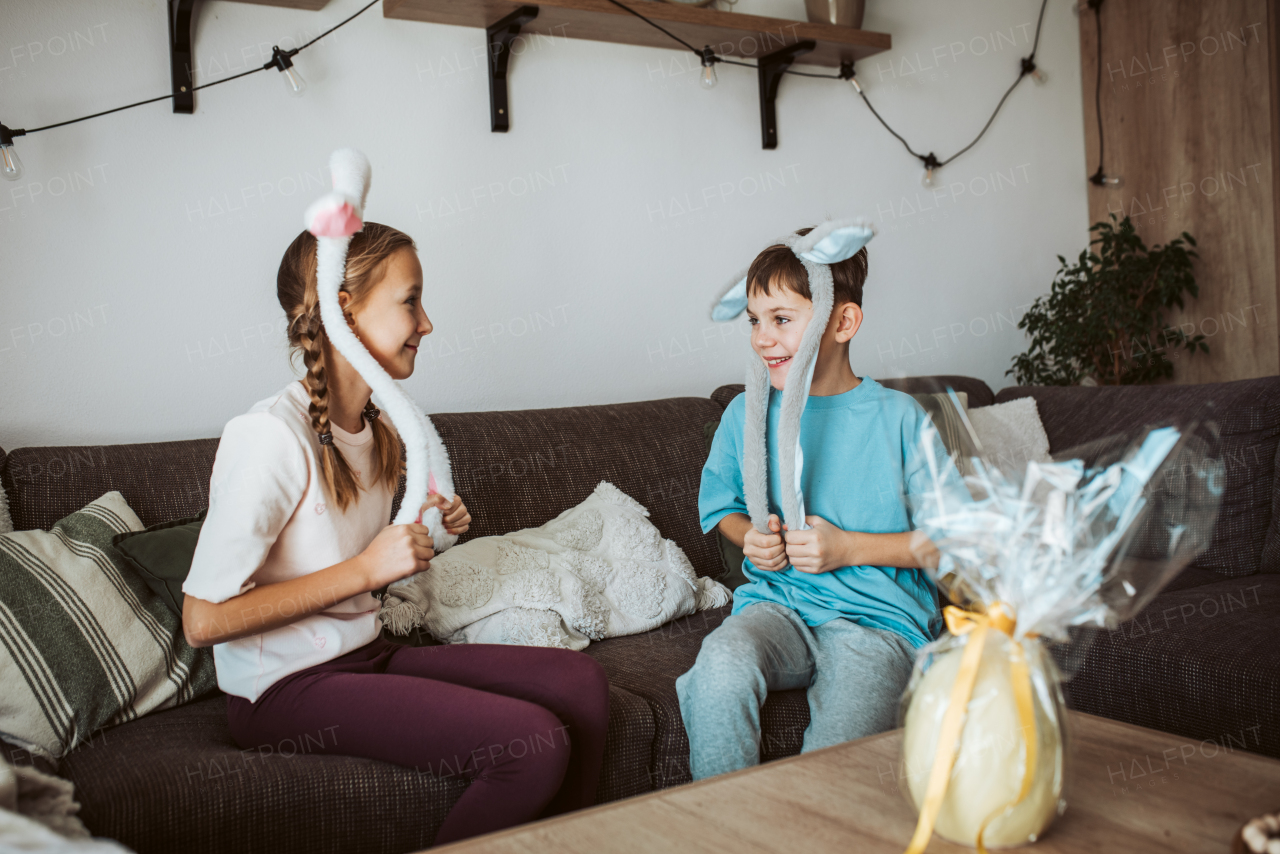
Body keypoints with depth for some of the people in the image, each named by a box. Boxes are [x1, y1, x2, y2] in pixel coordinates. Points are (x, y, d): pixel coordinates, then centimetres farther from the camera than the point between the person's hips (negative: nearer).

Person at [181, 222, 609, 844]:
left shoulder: (376, 426, 7)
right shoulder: (270, 436, -19)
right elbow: (204, 620, -21)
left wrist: (419, 532, -1)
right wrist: (366, 567, -21)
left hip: (365, 654, 8)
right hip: (286, 688, -8)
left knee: (581, 682, -5)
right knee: (535, 743, -22)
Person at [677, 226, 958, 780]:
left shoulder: (897, 417, -3)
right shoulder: (746, 413, 6)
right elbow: (721, 505, 22)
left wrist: (847, 548, -10)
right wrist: (749, 538, -1)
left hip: (880, 619, -2)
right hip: (776, 605, 3)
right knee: (721, 665, -32)